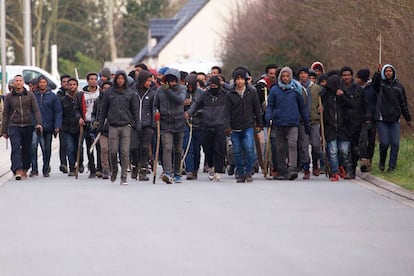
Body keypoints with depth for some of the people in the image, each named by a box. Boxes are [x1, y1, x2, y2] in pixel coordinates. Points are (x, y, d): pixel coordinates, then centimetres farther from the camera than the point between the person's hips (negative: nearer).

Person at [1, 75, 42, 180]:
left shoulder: (30, 95, 7)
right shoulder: (9, 97, 8)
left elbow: (36, 110, 3)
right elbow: (5, 114, 11)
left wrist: (38, 123, -13)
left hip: (28, 126, 1)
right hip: (14, 126, -1)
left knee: (26, 150, 7)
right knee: (16, 149, -14)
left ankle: (24, 170, 20)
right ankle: (17, 171, -24)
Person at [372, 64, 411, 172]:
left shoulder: (399, 86, 10)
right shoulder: (380, 83, 3)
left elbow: (403, 103, 15)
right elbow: (374, 82, -23)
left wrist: (408, 118, 15)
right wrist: (378, 73, -40)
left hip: (395, 120, 2)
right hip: (382, 119, -2)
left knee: (395, 143, -4)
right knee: (384, 143, -6)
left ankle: (392, 165, 4)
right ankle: (382, 162, 18)